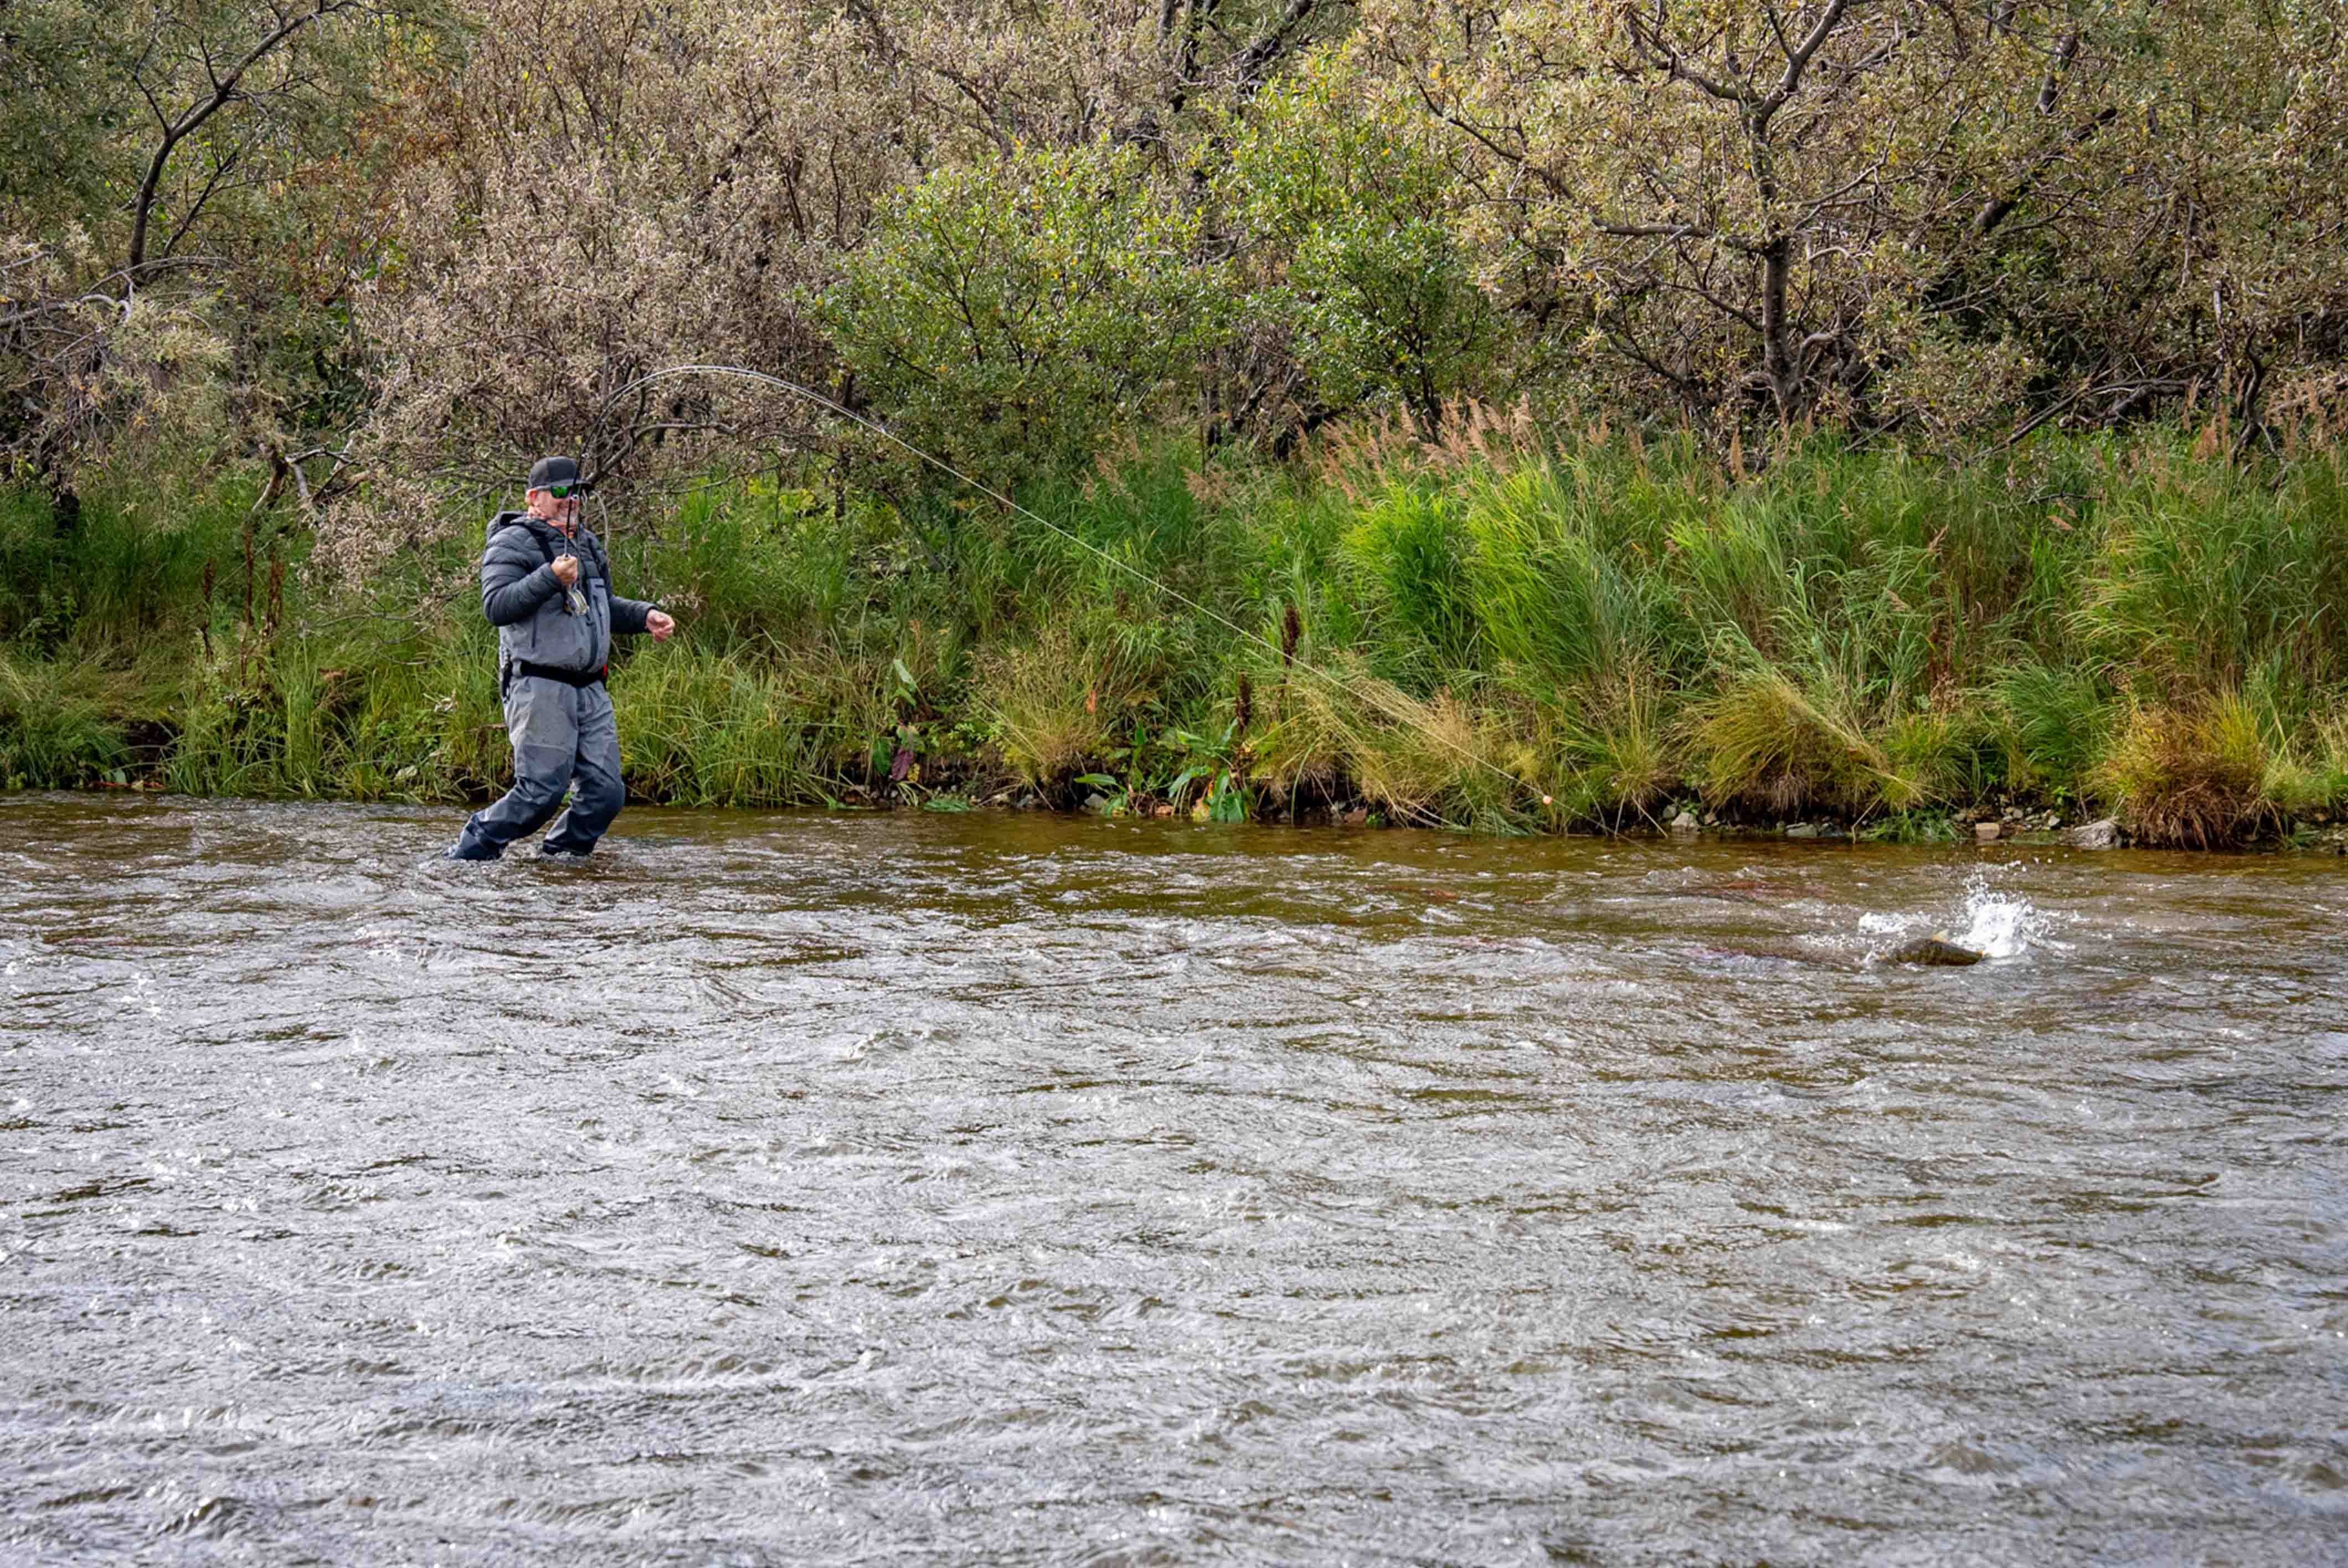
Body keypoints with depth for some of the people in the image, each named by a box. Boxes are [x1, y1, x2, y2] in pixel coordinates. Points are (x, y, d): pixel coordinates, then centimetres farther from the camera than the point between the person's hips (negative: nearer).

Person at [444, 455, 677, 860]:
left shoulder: (587, 544, 22)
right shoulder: (514, 543, -4)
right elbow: (496, 606, -17)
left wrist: (645, 616, 18)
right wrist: (550, 578, -26)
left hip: (589, 689, 8)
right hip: (539, 686, -8)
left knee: (605, 791, 2)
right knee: (542, 790, -15)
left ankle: (560, 857, 16)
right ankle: (472, 850, -2)